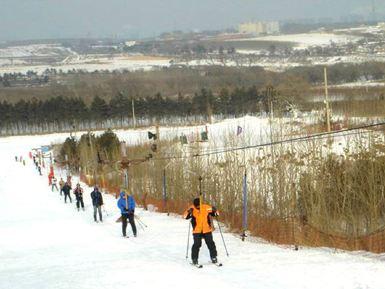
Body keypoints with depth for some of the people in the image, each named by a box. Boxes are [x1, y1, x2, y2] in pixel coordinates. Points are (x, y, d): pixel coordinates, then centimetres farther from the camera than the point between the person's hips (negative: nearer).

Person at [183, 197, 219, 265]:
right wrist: (189, 212, -35)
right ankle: (194, 259, 4)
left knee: (210, 244, 6)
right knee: (197, 244, -8)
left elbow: (214, 213, 8)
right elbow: (185, 216, -17)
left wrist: (214, 211, -15)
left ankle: (214, 258, 20)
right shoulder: (192, 209, -8)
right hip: (197, 231, -2)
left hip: (207, 230, 2)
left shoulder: (206, 208, -4)